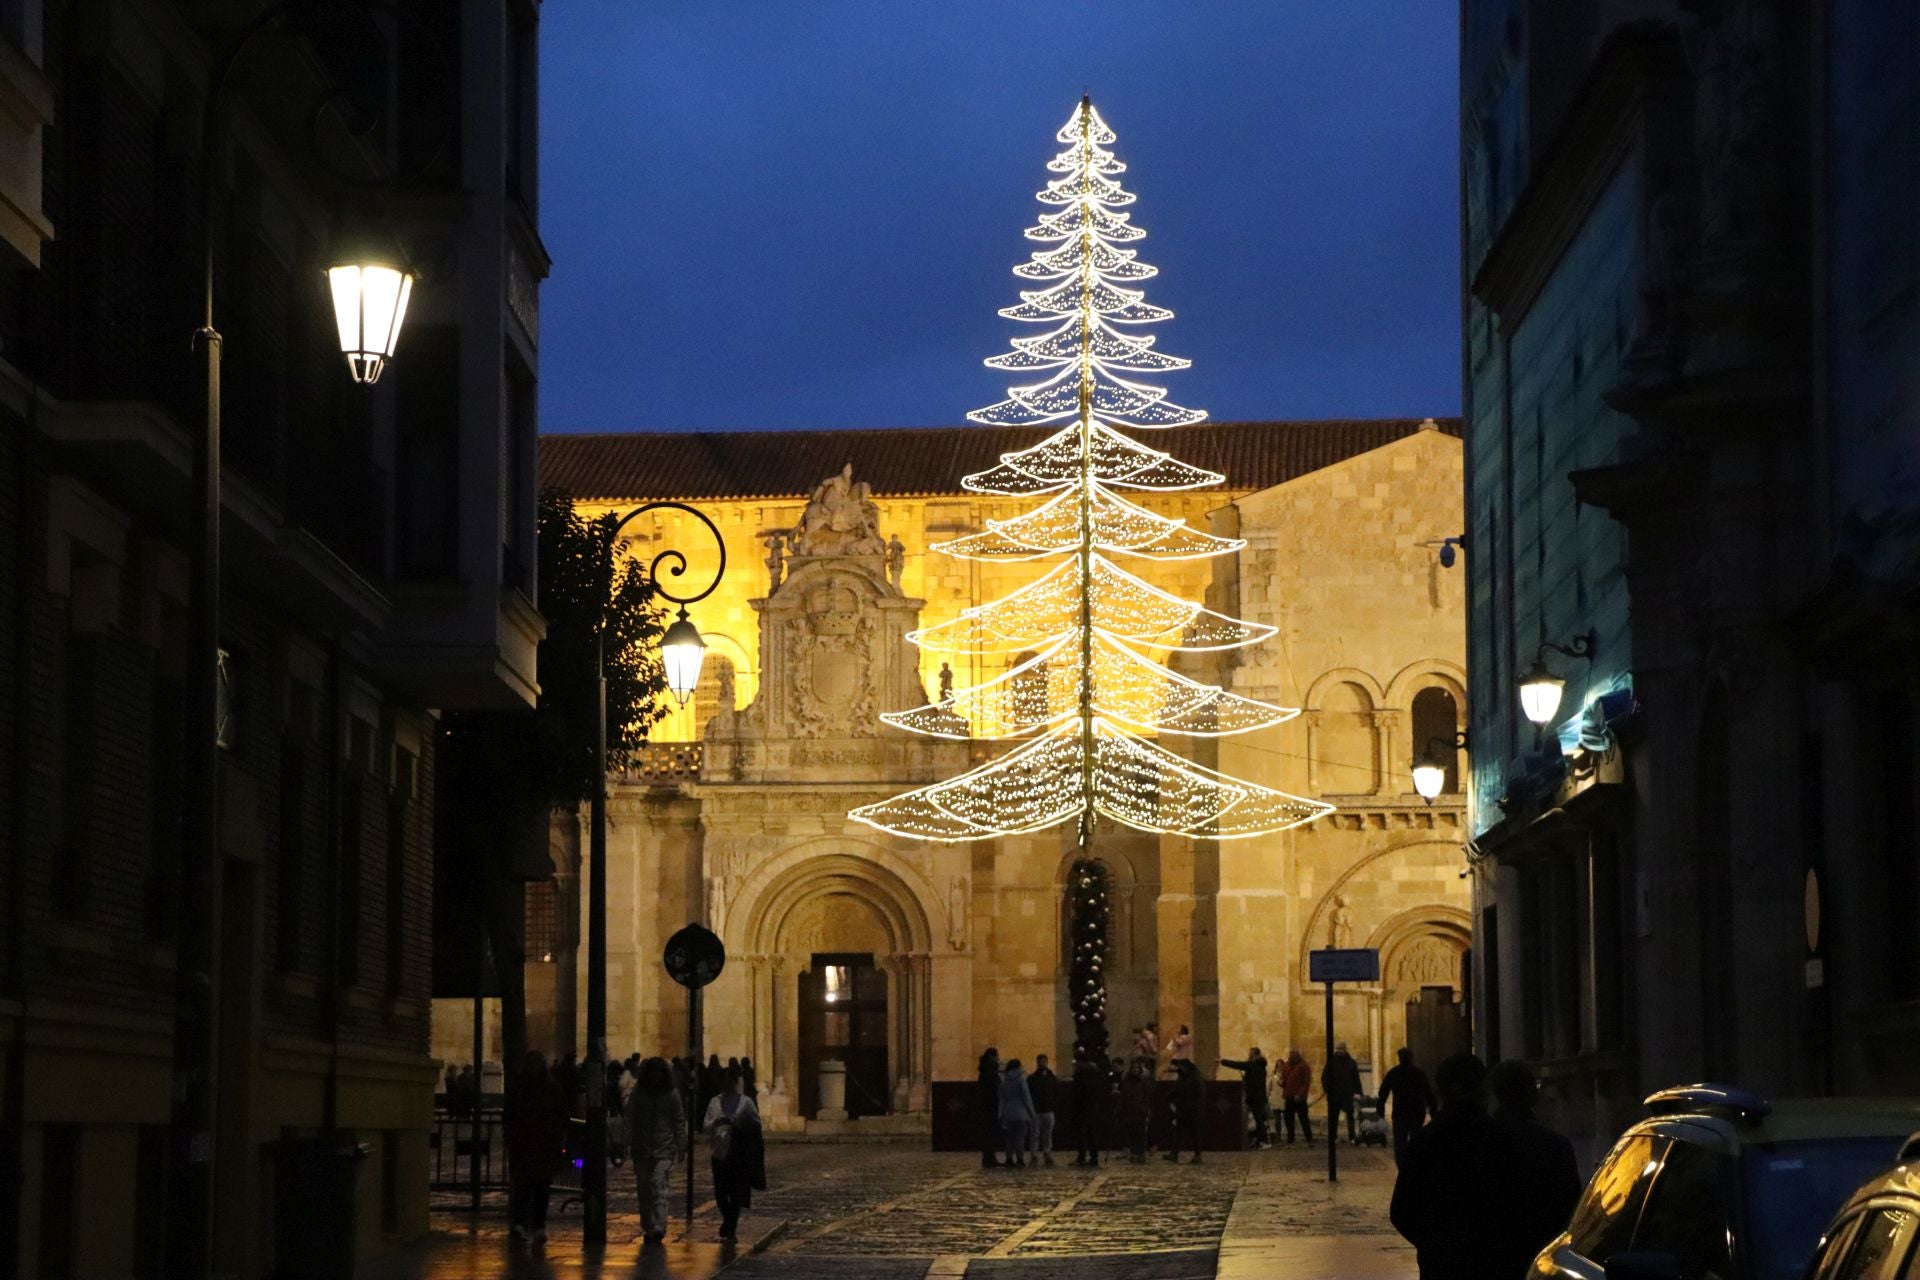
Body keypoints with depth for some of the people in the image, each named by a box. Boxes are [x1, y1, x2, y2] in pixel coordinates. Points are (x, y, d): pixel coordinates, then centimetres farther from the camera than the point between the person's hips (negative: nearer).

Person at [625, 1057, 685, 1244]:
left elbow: (679, 1121, 6)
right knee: (644, 1189, 7)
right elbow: (630, 1120, 4)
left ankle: (659, 1228, -23)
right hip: (642, 1149, 2)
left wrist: (681, 1146, 2)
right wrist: (629, 1144, -4)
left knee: (659, 1186, -16)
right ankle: (647, 1228, 17)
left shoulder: (671, 1094, 3)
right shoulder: (637, 1095, 5)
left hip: (664, 1148, -2)